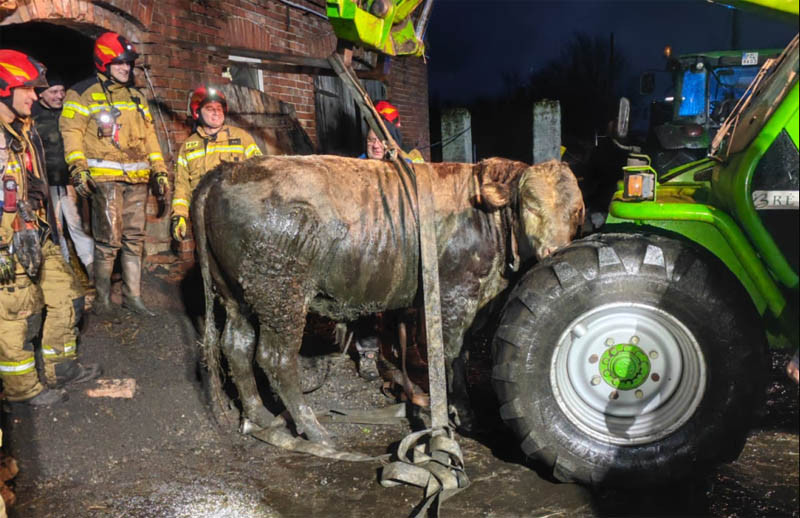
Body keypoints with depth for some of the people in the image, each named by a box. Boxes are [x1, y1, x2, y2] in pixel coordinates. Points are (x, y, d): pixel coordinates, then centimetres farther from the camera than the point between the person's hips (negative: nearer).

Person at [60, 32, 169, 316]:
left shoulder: (136, 97, 20)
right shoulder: (83, 93, 2)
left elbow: (149, 134, 21)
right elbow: (71, 131, -5)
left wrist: (160, 170, 15)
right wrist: (78, 168, -17)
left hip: (137, 178, 6)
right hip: (105, 177, -6)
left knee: (134, 239, 7)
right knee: (109, 240, -8)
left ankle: (132, 296, 15)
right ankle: (102, 298, 4)